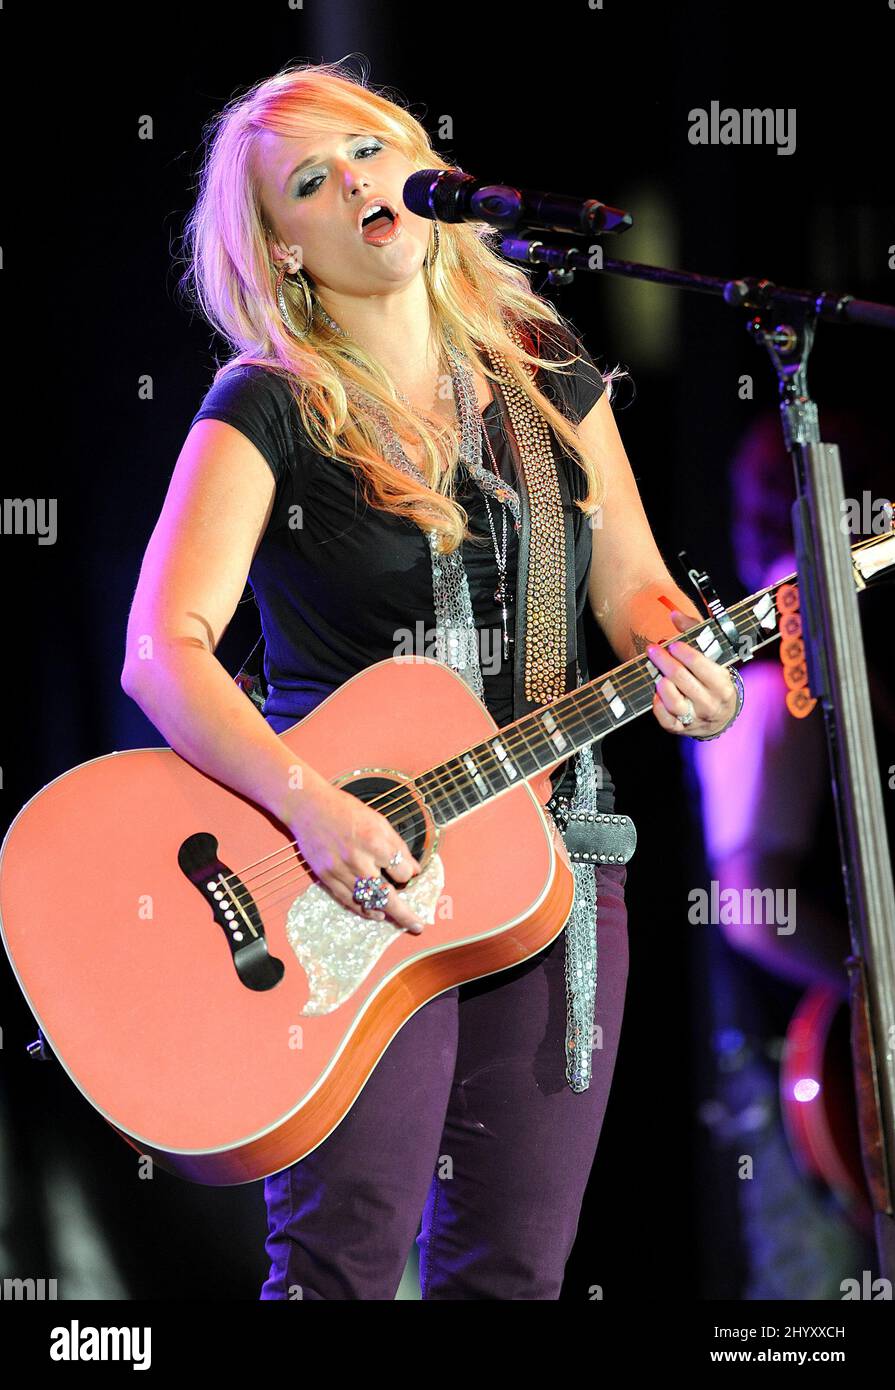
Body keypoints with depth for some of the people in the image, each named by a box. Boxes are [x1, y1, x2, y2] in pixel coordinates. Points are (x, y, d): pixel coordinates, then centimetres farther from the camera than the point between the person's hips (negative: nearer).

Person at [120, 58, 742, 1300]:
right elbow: (163, 650, -17)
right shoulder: (267, 412, -6)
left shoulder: (545, 369, 10)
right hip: (354, 869, -4)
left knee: (514, 1265, 6)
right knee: (345, 1257, -10)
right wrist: (305, 803, -30)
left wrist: (682, 660, -10)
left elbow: (634, 588, 13)